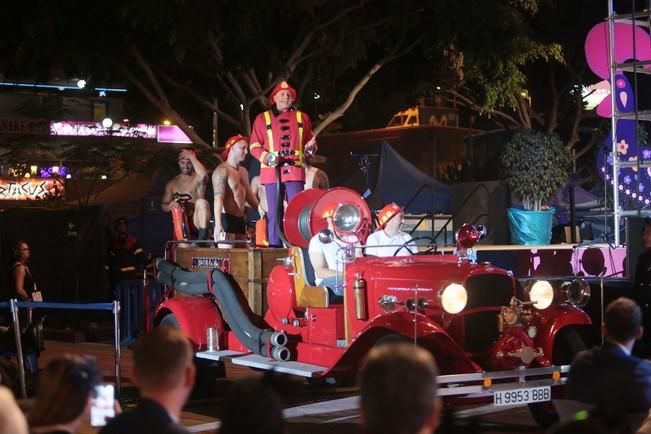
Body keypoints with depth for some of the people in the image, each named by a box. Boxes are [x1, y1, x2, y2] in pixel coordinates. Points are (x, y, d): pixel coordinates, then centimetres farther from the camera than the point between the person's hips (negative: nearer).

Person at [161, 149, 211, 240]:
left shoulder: (198, 178, 3)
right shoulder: (171, 183, 15)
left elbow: (203, 176, -24)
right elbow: (163, 205, 14)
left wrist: (192, 157, -14)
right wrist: (169, 206, -12)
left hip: (197, 221, -3)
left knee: (201, 202, -32)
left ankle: (202, 240, -36)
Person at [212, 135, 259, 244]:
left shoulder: (244, 171, 19)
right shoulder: (222, 170, -9)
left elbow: (249, 195, 26)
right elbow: (218, 198, -19)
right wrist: (218, 224, -29)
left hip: (241, 219, 9)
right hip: (226, 218, -8)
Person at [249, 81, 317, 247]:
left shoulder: (302, 117, 15)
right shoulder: (262, 118, 10)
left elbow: (310, 141, 19)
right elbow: (254, 146, 7)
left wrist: (310, 147, -5)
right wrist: (266, 156, -12)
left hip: (295, 171, 1)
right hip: (271, 171, 0)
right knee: (274, 213, 1)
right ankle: (274, 248, 4)